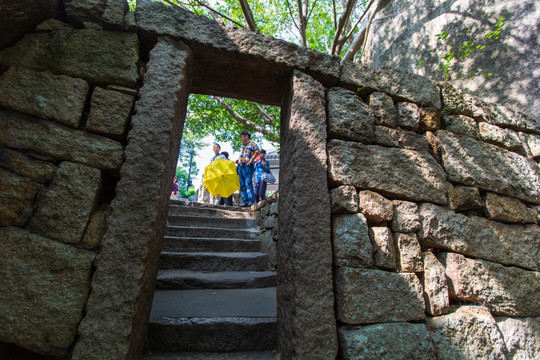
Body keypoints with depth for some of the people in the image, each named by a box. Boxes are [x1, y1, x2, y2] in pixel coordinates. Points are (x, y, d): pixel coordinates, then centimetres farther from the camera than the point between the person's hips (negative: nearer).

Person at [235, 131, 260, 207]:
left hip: (247, 166, -9)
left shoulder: (252, 143, 3)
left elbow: (257, 151, -14)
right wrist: (238, 160, 14)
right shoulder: (244, 146, 28)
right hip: (240, 166, 9)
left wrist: (250, 161, -19)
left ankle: (251, 201, -14)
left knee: (248, 184, -14)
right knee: (242, 185, 4)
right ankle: (245, 201, 5)